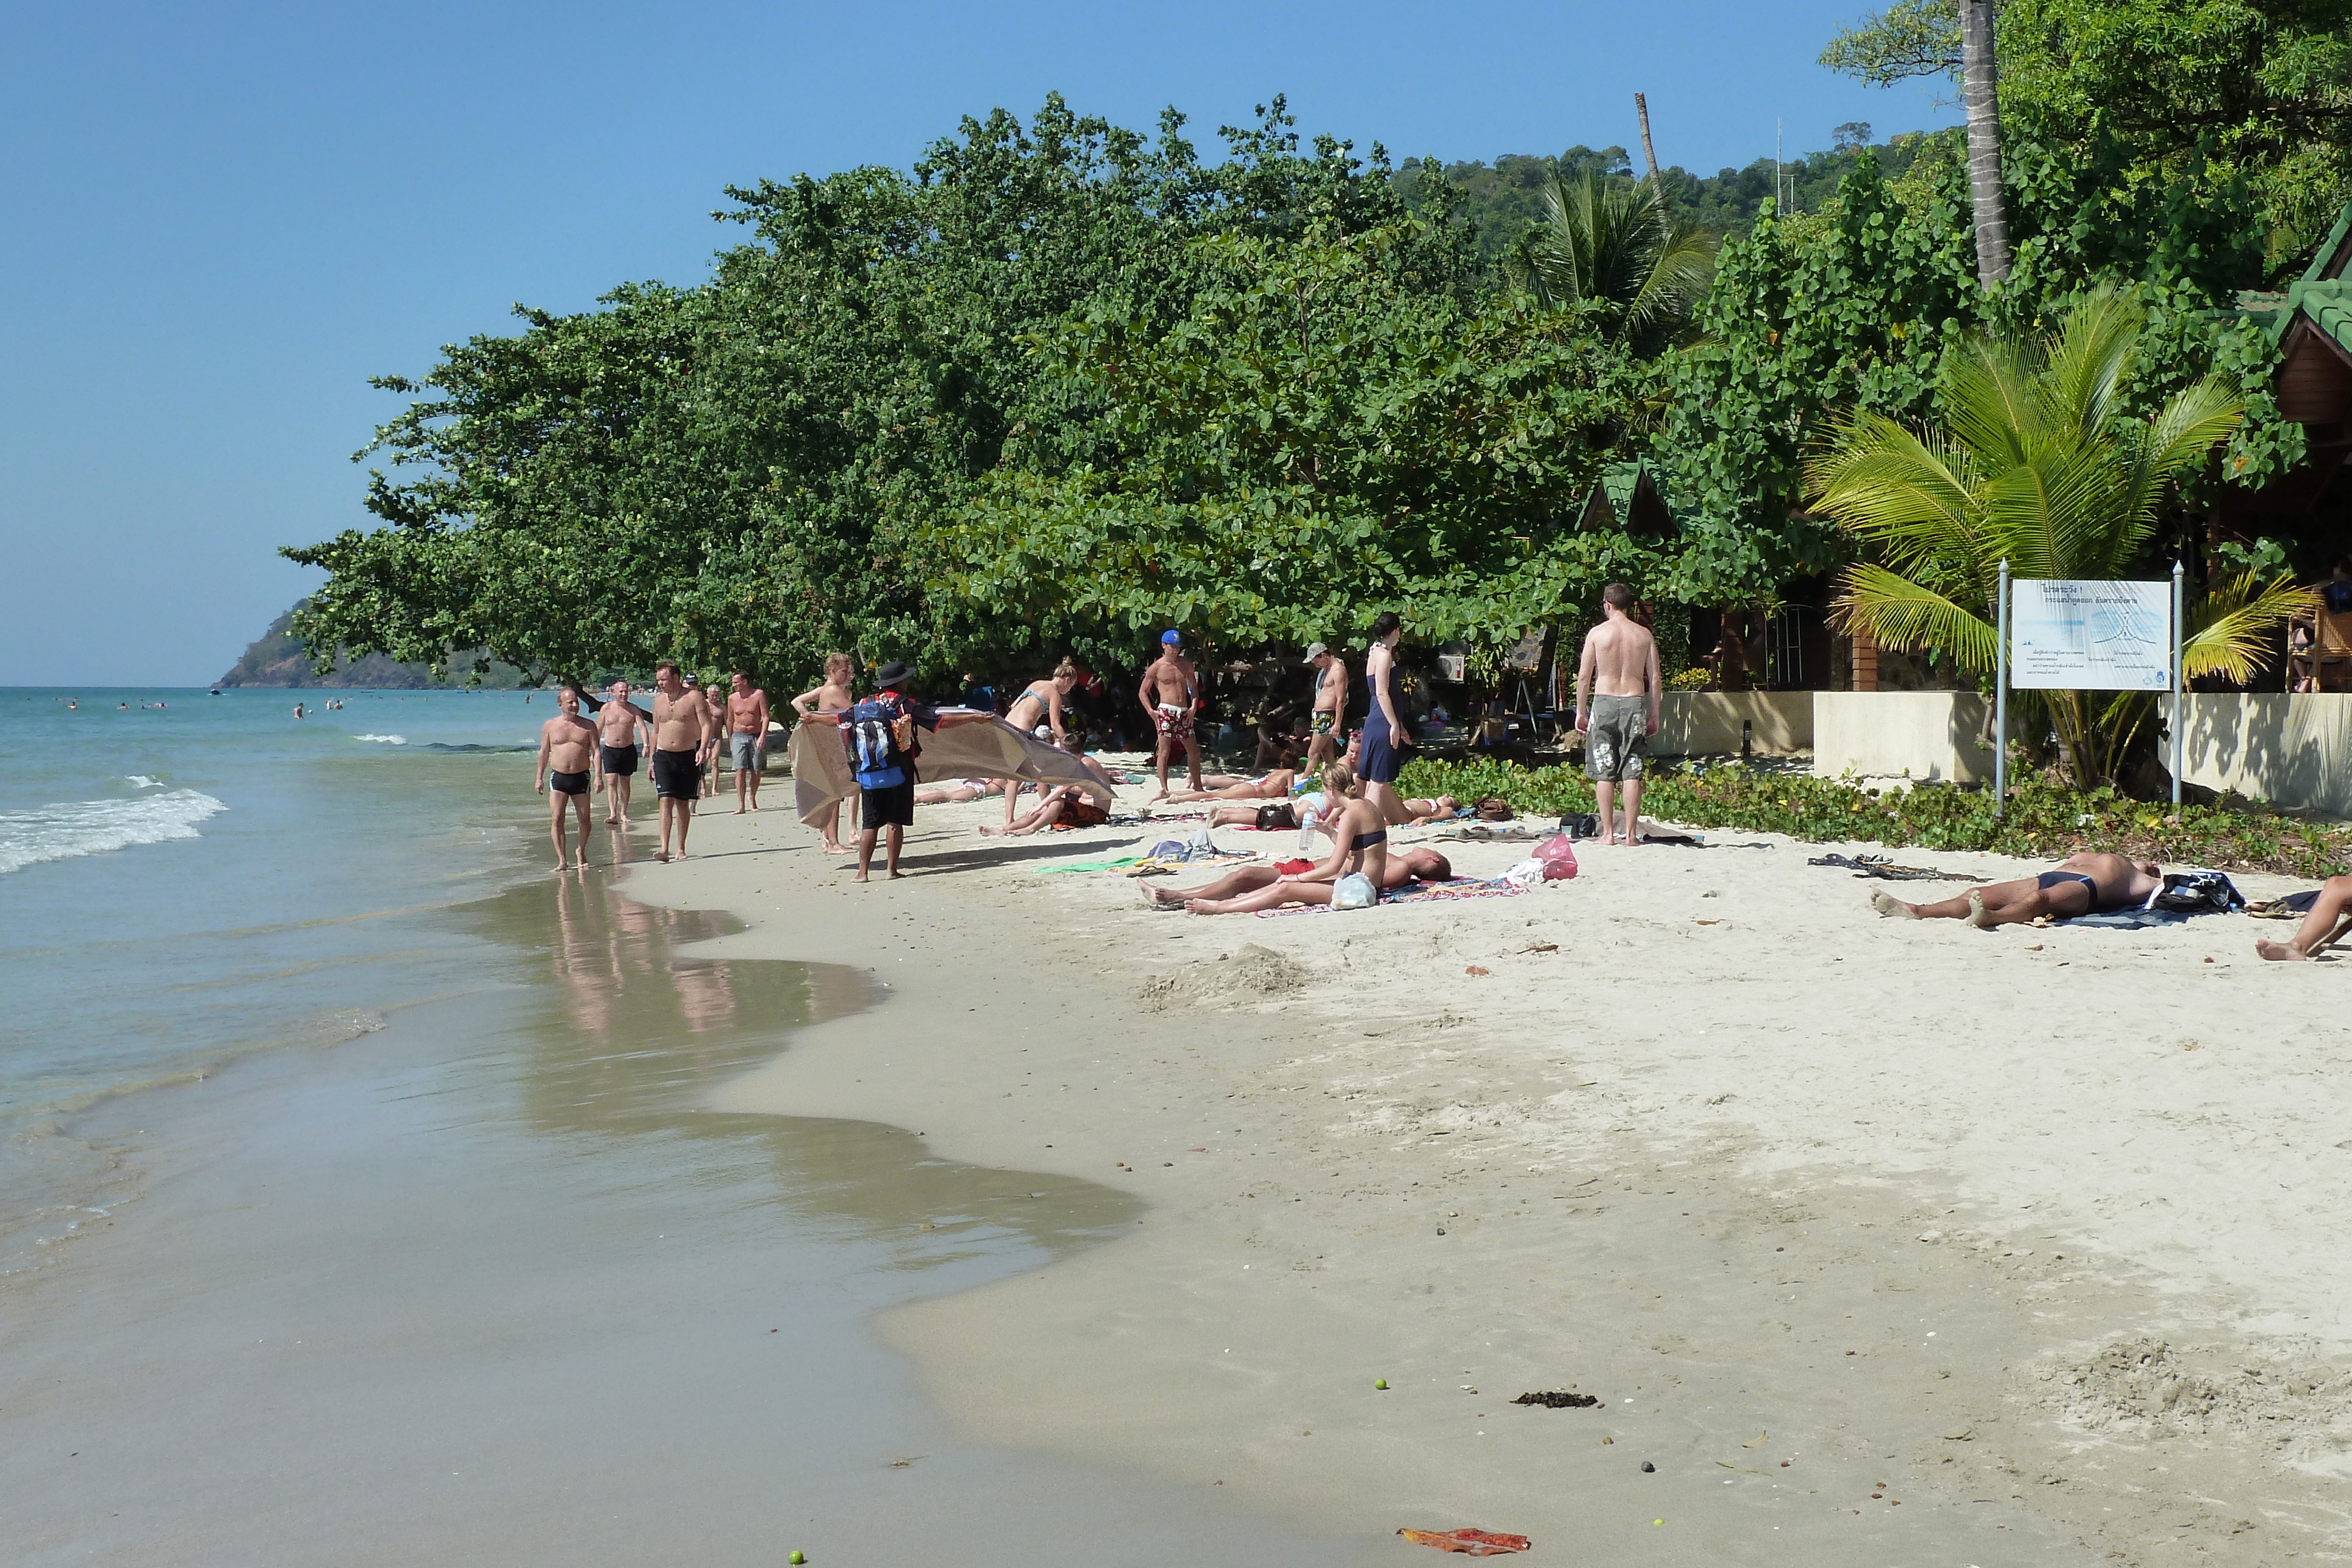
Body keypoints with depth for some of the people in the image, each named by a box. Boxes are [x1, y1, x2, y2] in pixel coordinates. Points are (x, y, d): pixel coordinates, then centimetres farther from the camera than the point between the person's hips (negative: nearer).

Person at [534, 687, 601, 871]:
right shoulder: (550, 726, 6)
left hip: (581, 777, 0)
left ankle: (581, 852, 28)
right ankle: (561, 860, -7)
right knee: (556, 819, -9)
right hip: (558, 777, 0)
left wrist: (598, 776, -8)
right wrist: (539, 777, 8)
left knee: (584, 819, 4)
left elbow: (596, 752, 2)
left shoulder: (588, 726, 4)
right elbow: (544, 752, 12)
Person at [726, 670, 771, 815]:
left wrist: (763, 736, -16)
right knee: (740, 770, -11)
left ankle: (752, 798, 27)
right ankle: (741, 805, -14)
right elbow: (730, 720, 15)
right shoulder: (732, 698, 6)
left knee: (756, 771, 3)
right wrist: (729, 739, 15)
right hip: (739, 736, 1)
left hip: (757, 736, -1)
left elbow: (765, 717, -6)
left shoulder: (759, 694, -3)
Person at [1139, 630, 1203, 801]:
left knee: (1194, 752, 9)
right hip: (1166, 711, -5)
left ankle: (1198, 787, 22)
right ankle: (1164, 790, -15)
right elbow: (1142, 692, 3)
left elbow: (1194, 687, 21)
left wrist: (1194, 706, 4)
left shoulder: (1186, 664, 12)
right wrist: (1151, 711, -9)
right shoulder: (1156, 667, 0)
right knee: (1165, 751, -12)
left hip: (1184, 713, 5)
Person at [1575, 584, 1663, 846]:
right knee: (1632, 773, 3)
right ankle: (1631, 834, 2)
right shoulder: (1644, 635, 4)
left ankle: (1608, 833, 3)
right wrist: (1654, 715, 11)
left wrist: (1581, 711, 6)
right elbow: (1655, 679, 4)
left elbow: (1583, 676, -2)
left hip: (1604, 703, -2)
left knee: (1604, 774, 4)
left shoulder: (1597, 633, -2)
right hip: (1635, 704, 2)